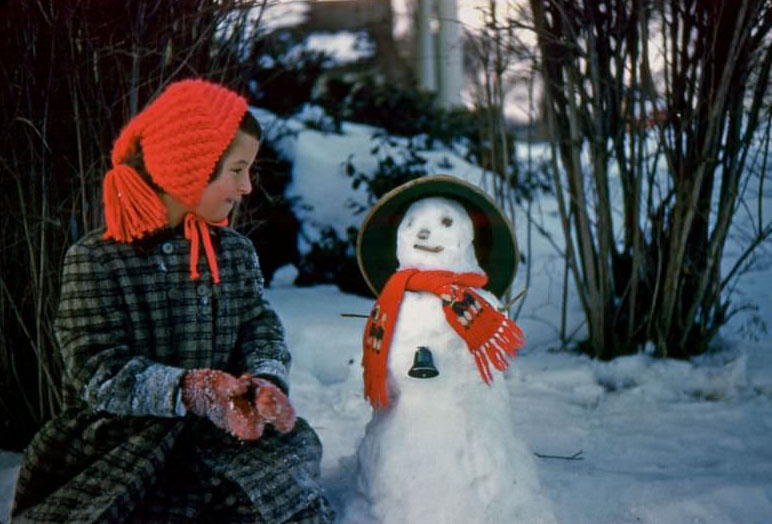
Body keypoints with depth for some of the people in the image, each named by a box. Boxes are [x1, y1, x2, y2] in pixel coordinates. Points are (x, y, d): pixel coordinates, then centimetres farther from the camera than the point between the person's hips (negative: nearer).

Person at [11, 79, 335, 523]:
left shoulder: (236, 252, 11)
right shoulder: (96, 260, -7)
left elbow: (260, 330, 6)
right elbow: (100, 373, -13)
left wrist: (267, 382, -18)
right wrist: (191, 390, -27)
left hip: (213, 437, 3)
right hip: (117, 436, -3)